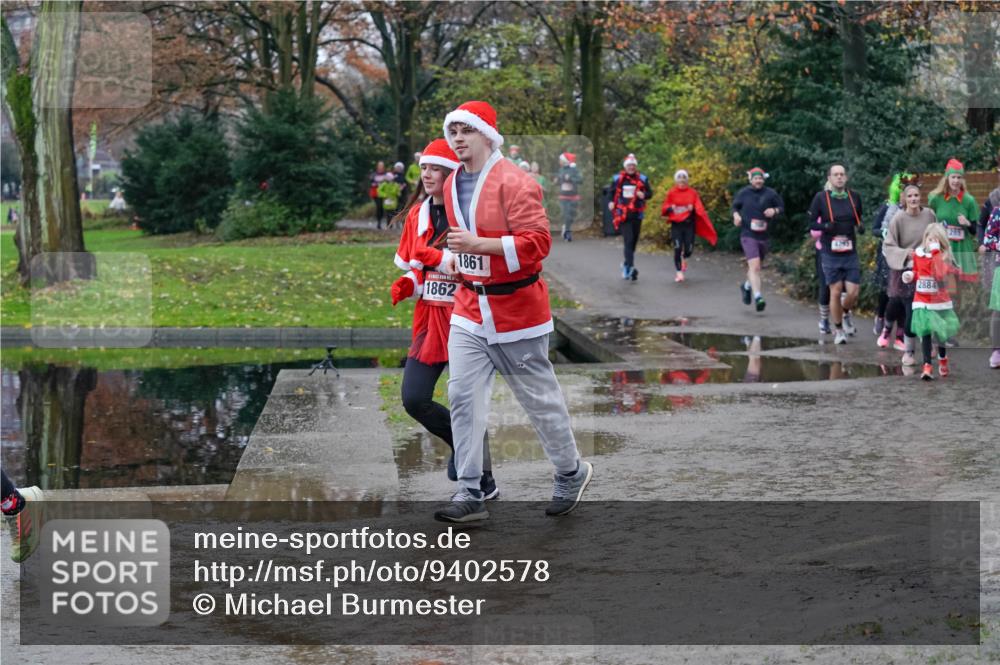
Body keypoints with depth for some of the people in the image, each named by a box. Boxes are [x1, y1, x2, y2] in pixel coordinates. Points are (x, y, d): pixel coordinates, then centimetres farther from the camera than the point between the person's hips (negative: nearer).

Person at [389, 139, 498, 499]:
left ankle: (483, 482, 13)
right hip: (428, 318, 7)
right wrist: (407, 284, -1)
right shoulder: (417, 214, 10)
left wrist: (439, 257, -20)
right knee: (414, 399, 3)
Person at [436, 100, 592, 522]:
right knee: (463, 396, -3)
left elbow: (537, 243, -23)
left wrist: (478, 245, -29)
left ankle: (571, 473, 28)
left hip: (515, 308, -7)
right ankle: (470, 494, 0)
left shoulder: (514, 183, -16)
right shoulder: (452, 185, 10)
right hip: (469, 308, 7)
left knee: (539, 397, 6)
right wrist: (455, 258, 14)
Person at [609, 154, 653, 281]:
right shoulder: (617, 179, 2)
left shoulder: (642, 179, 5)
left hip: (637, 215, 3)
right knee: (628, 241, -16)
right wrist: (611, 202, -5)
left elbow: (650, 193, 7)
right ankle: (631, 268, -24)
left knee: (633, 242, 12)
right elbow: (612, 193, 13)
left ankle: (626, 265, 32)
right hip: (623, 215, -3)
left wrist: (644, 195, -15)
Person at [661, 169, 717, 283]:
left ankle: (684, 258, 34)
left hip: (689, 223, 1)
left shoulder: (693, 192, 4)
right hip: (676, 224, -1)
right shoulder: (671, 193, 2)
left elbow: (699, 207, 3)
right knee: (678, 248, -11)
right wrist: (670, 208, -14)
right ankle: (679, 272, 0)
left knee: (689, 248, -3)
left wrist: (693, 208, -18)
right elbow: (664, 208, 8)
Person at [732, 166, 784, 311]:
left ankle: (747, 287, 48)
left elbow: (782, 206, 9)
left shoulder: (770, 194, 1)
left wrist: (775, 210, -13)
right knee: (754, 265, -20)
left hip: (763, 236, 3)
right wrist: (736, 215, -6)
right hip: (748, 235, -3)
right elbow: (735, 206, 15)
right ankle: (757, 297, -26)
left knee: (754, 267, 20)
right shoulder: (743, 193, 0)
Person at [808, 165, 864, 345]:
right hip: (830, 254, -2)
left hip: (850, 254, 2)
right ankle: (838, 330, 17)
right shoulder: (821, 198, -4)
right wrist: (824, 226, -19)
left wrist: (861, 227, -2)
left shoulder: (854, 197, 5)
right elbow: (810, 223, 0)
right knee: (835, 292, 0)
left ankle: (845, 314, 30)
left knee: (853, 292, -3)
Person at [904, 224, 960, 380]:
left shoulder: (944, 257, -7)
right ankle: (927, 366, -13)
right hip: (922, 303, 1)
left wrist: (935, 253, -28)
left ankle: (943, 359, 38)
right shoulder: (918, 254, 4)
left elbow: (940, 274, -27)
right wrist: (910, 276, 0)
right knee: (925, 333, -11)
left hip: (940, 302, -1)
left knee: (940, 333, 10)